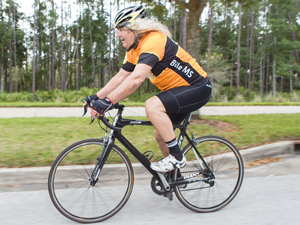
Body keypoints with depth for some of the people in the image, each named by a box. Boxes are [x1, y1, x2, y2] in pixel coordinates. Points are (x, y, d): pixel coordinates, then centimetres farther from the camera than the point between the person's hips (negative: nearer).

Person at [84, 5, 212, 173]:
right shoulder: (134, 51, 6)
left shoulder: (153, 40, -25)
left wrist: (108, 101, -38)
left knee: (152, 106, -29)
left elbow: (136, 79, -36)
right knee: (161, 134, 10)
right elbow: (120, 78, 8)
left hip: (198, 88, -10)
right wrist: (96, 97, -1)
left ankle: (177, 157, -16)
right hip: (179, 90, 10)